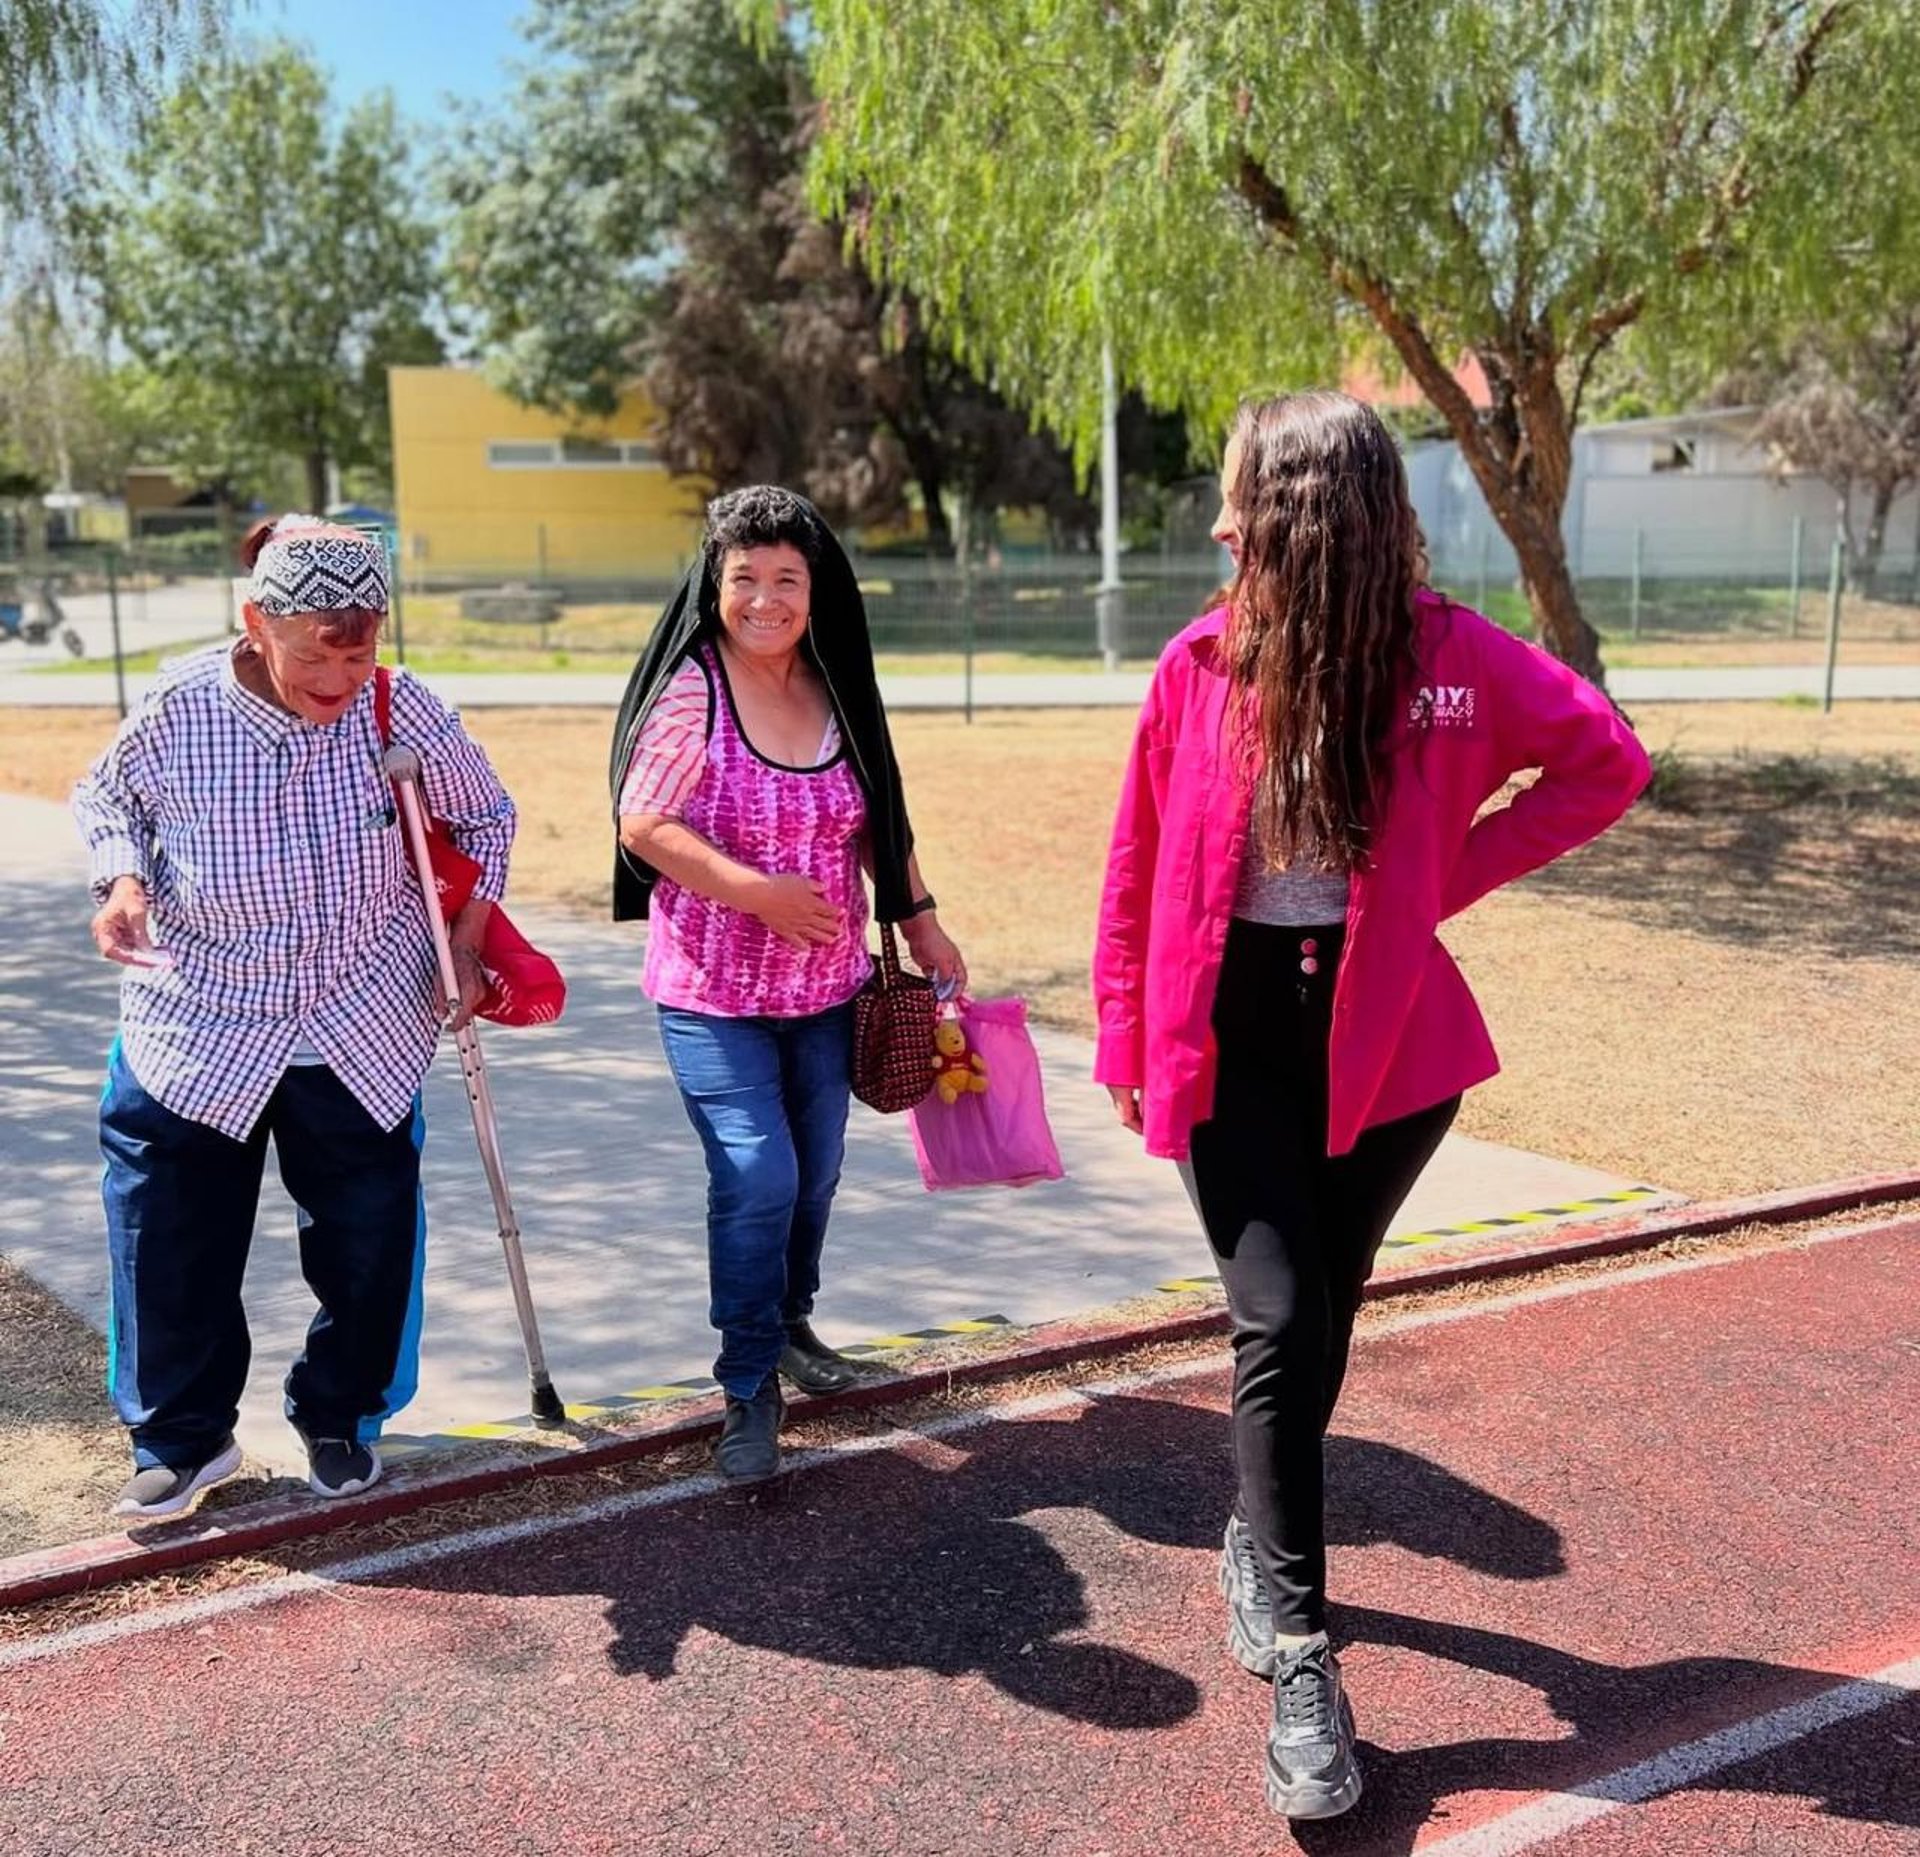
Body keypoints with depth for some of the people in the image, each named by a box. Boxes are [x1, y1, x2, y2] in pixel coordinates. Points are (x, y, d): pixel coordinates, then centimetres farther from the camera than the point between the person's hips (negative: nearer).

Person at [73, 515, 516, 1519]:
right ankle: (183, 1437, 25)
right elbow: (105, 797, 5)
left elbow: (485, 817, 3)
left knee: (366, 1239, 9)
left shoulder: (404, 712, -15)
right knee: (170, 1238, 4)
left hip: (364, 1033, 0)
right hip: (195, 1032, 0)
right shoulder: (178, 709, -16)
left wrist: (465, 942, -2)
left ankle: (339, 1419, 32)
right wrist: (121, 880, -14)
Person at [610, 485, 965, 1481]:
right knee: (757, 1178, -13)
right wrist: (757, 893, -22)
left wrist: (920, 921, 11)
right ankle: (748, 1387, 2)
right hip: (714, 994, -5)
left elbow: (878, 819, 12)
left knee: (815, 1173, 16)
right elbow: (642, 823, -17)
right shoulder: (692, 692, -13)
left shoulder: (836, 690, 3)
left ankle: (789, 1323, 40)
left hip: (827, 988, 6)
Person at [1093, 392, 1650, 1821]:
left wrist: (1456, 871, -6)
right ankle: (1301, 1653, 0)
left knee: (1318, 1320, 14)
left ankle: (1261, 1537, 40)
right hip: (1228, 1030, 0)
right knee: (1279, 1325, -8)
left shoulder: (1454, 656, -9)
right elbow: (1138, 870, 4)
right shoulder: (1200, 665, -4)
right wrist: (1127, 1045, 5)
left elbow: (1610, 763, 2)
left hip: (1384, 1034, 0)